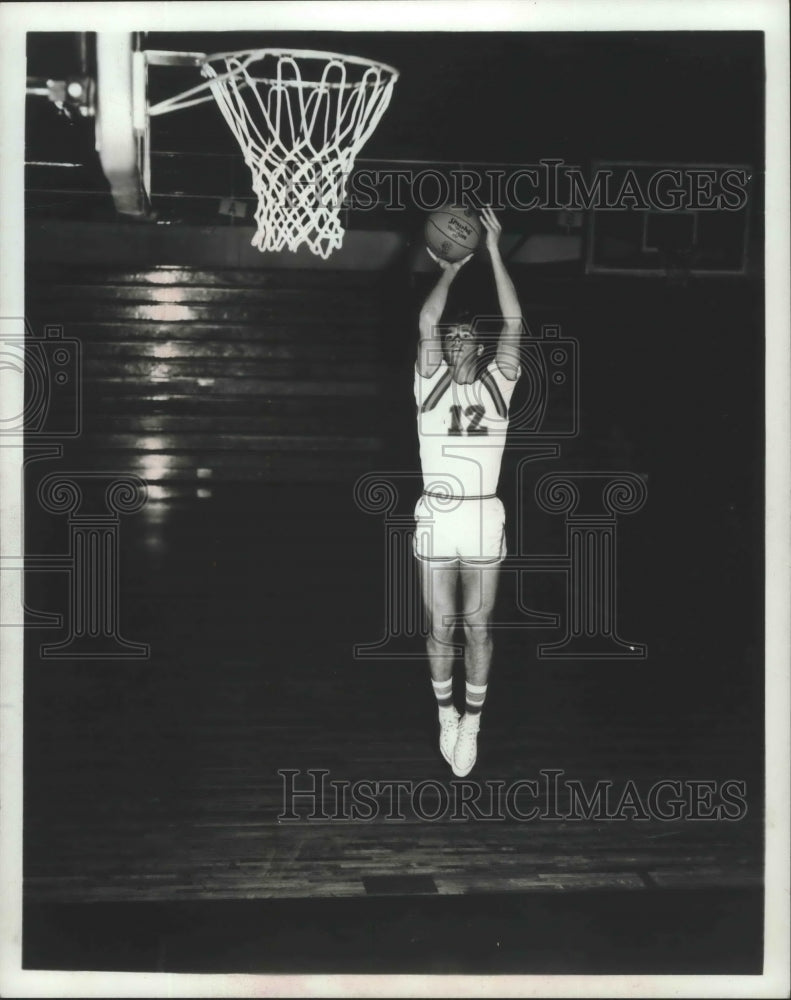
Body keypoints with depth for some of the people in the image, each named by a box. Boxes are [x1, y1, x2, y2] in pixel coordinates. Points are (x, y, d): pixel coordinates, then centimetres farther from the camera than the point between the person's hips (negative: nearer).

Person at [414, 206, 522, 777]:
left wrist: (494, 251, -5)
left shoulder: (498, 383, 6)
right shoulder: (430, 383, 5)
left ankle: (471, 725, 16)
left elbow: (514, 323, -4)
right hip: (436, 516, 0)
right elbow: (427, 321, -8)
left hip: (485, 517, 0)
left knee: (478, 626, 5)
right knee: (442, 626, 7)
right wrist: (450, 273, 1)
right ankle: (446, 716, 25)